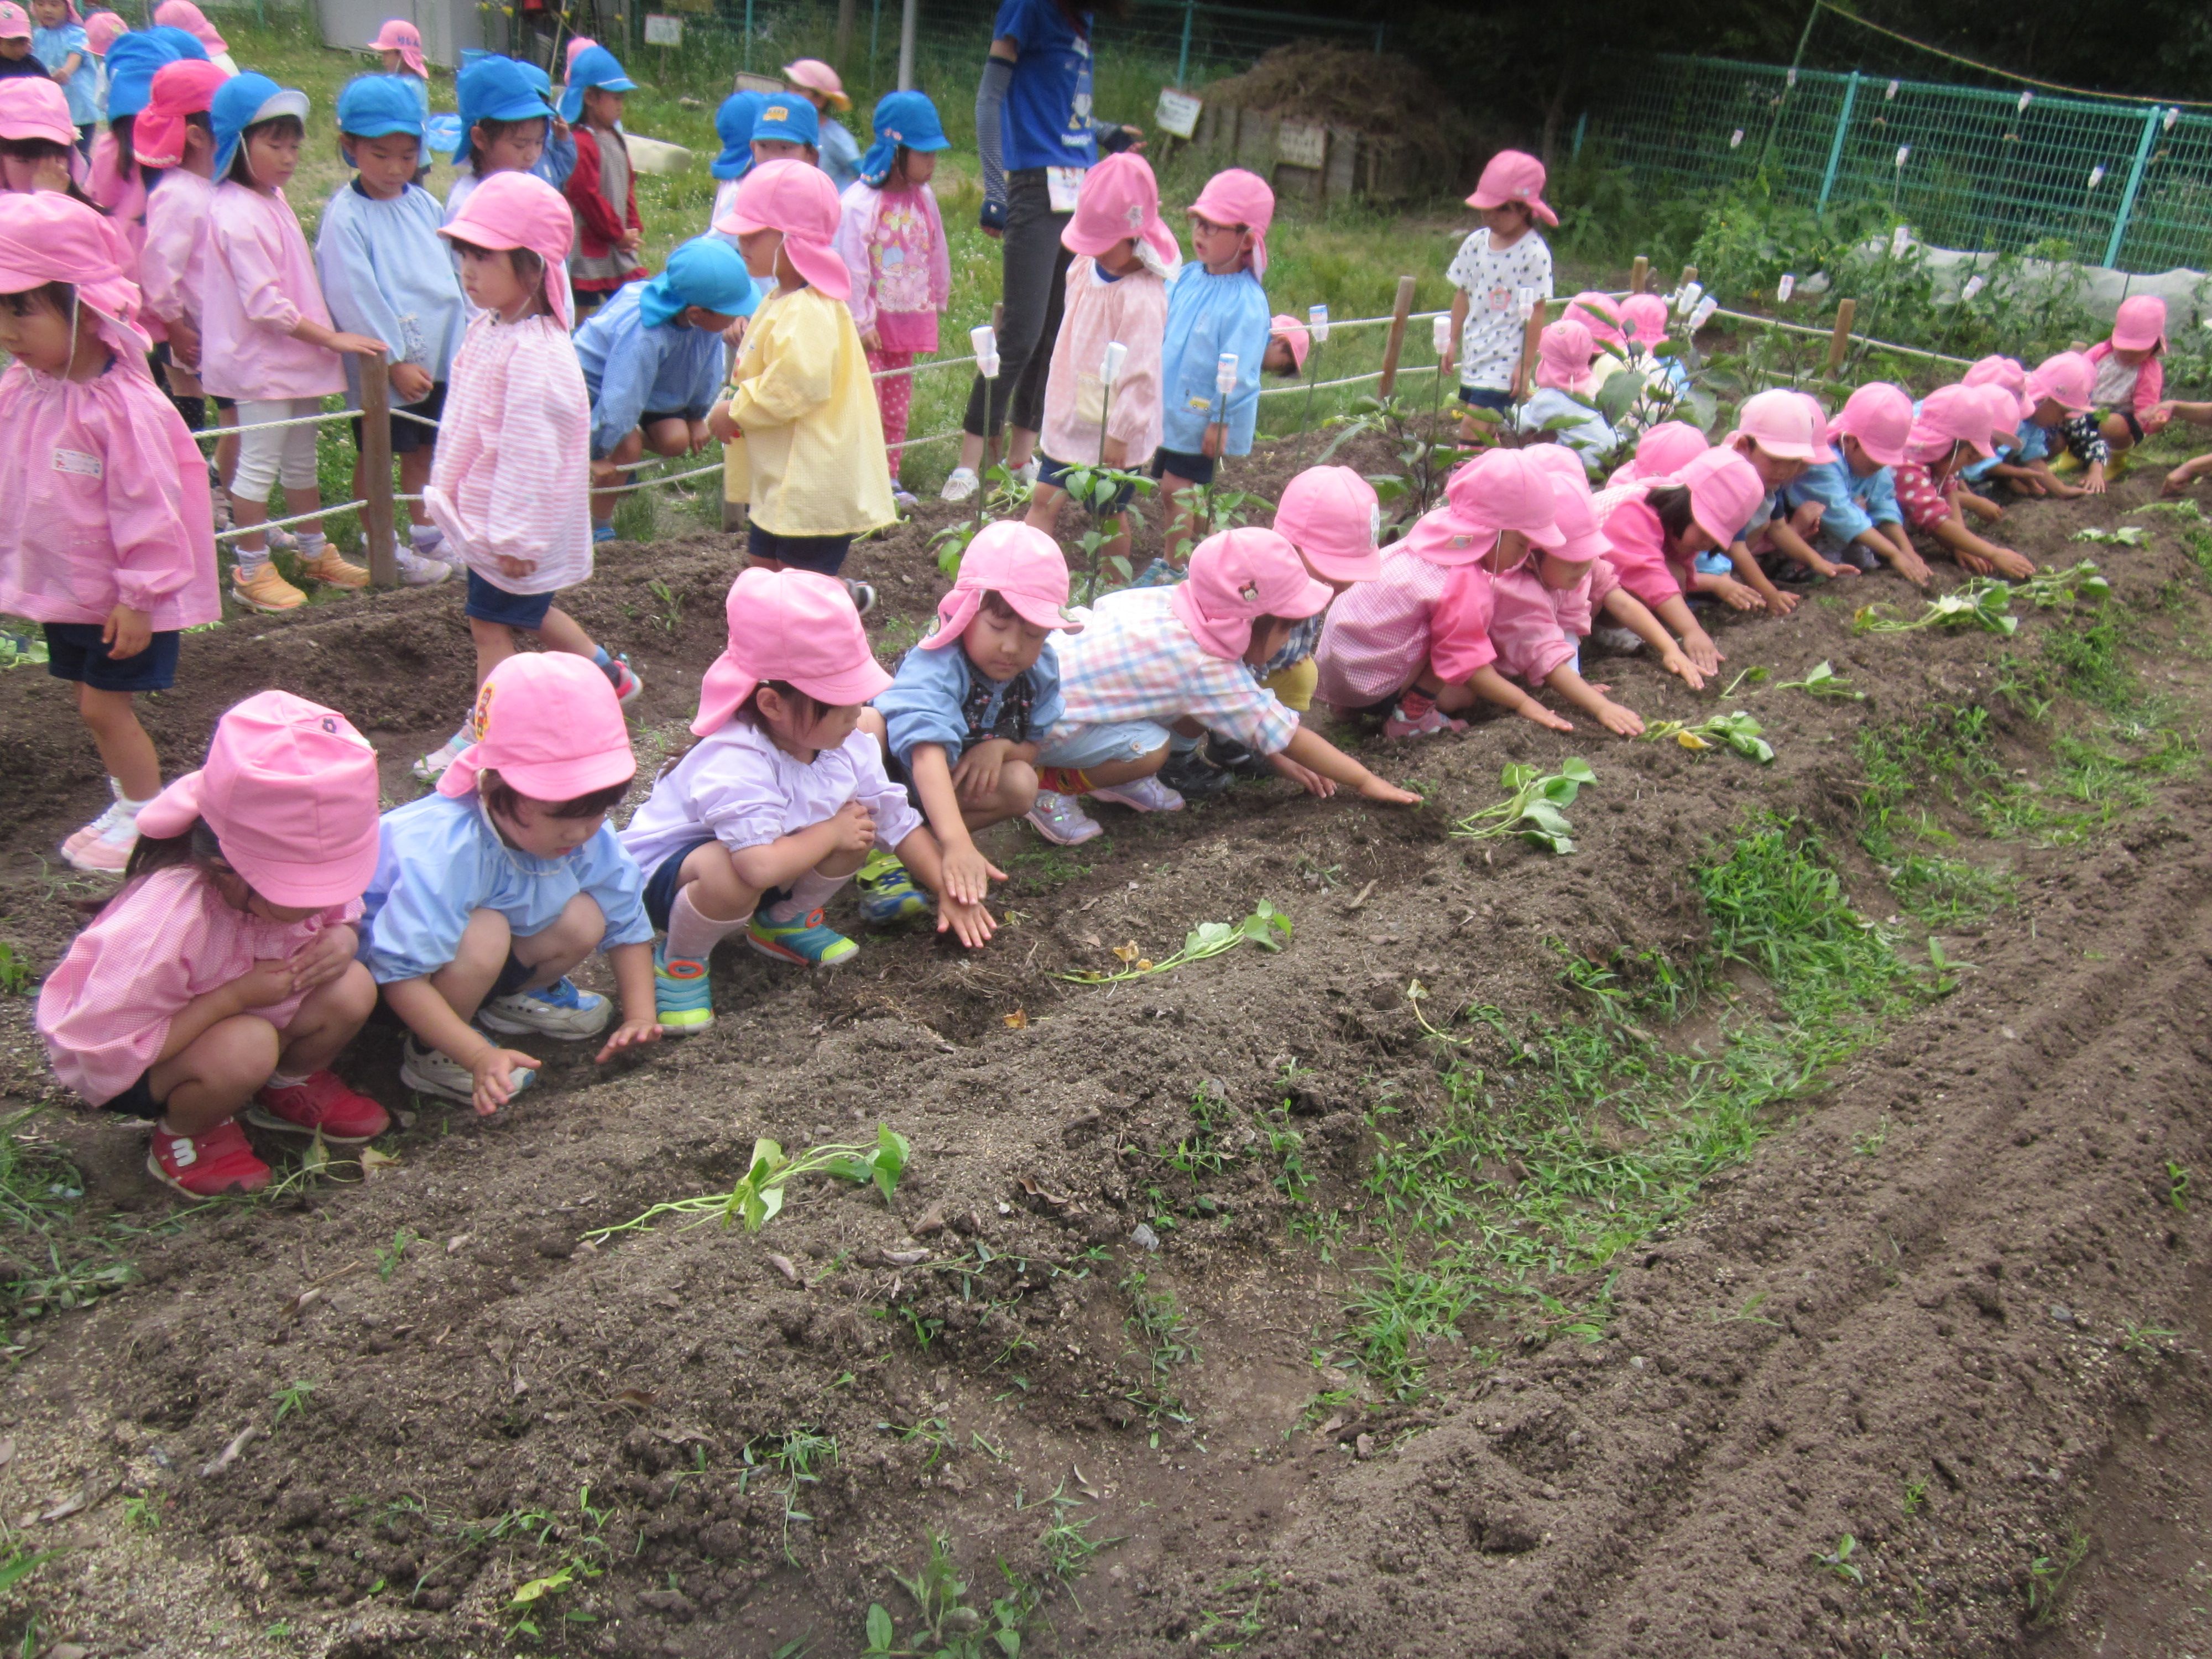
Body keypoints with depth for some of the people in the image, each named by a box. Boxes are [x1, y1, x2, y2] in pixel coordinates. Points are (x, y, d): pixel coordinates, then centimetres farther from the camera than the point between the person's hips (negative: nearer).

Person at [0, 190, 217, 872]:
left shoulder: (122, 405, -24)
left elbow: (147, 507, -22)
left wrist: (139, 598, -20)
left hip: (123, 597, -8)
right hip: (63, 586, 8)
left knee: (105, 706, -1)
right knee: (95, 704, 17)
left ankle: (146, 817, 17)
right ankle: (127, 805, 34)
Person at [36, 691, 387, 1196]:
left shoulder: (305, 868, -20)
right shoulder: (167, 923, -39)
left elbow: (342, 910, 2)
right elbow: (103, 1048, -32)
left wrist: (341, 938, -24)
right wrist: (233, 995, -36)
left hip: (248, 1011, 7)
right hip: (122, 1072, -6)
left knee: (352, 989, -21)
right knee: (245, 1046, -38)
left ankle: (289, 1086, 11)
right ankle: (184, 1133, -4)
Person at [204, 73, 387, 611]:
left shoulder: (273, 199, 9)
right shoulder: (238, 216, -21)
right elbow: (264, 304, -24)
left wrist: (322, 338, 14)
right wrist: (332, 339, -22)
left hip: (296, 358, 9)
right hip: (261, 361, -9)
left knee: (301, 461, 20)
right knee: (259, 465, 0)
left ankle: (315, 551, 33)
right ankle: (250, 571, 10)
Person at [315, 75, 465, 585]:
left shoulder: (424, 204, 6)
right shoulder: (345, 215, -12)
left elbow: (454, 275, 11)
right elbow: (355, 298, -15)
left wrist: (464, 345, 7)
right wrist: (396, 360, -17)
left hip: (436, 357, 6)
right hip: (381, 365, -6)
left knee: (422, 448, 18)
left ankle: (426, 533, 31)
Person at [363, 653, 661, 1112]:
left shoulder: (591, 838, -19)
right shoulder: (443, 854, -40)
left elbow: (627, 923, -6)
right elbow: (402, 977, -38)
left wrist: (640, 1016, -18)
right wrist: (480, 1058, -44)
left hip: (492, 955, 6)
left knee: (584, 920, -18)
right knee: (483, 934, -37)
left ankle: (512, 998, 12)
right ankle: (431, 1056, -12)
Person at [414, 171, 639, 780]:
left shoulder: (532, 354, -27)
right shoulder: (490, 329, 4)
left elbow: (528, 451, -27)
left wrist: (512, 536, -24)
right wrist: (447, 490, 22)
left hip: (514, 520, -10)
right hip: (482, 509, 10)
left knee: (490, 620, 2)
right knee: (527, 611, 23)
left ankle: (484, 731, 16)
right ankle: (606, 673, 40)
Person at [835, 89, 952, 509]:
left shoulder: (923, 198, 4)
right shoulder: (860, 202, -18)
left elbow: (936, 251, 16)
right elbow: (851, 265, -18)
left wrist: (938, 298, 22)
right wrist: (862, 321, -17)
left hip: (908, 318, 7)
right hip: (872, 322, -7)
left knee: (898, 404, 12)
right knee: (866, 402, -5)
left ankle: (889, 477, 21)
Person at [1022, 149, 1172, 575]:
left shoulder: (1141, 297, -25)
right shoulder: (1085, 267, 1)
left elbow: (1140, 373, -26)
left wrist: (1120, 434, -23)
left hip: (1110, 429, -8)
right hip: (1068, 416, 8)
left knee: (1109, 515, 8)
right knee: (1044, 499, 9)